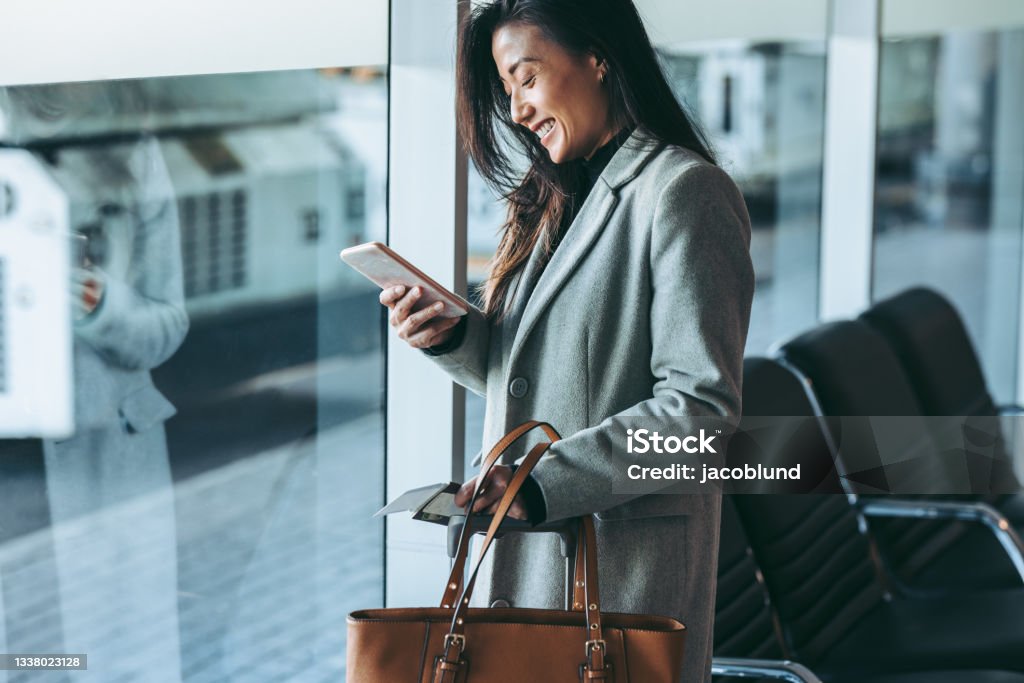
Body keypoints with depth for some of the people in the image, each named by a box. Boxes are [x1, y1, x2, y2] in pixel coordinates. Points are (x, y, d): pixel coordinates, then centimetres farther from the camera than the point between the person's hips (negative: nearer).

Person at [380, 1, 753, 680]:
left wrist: (544, 481, -22)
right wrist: (455, 336, 0)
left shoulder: (684, 191, -10)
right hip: (528, 559, 8)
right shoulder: (558, 201, 17)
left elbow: (700, 405, -18)